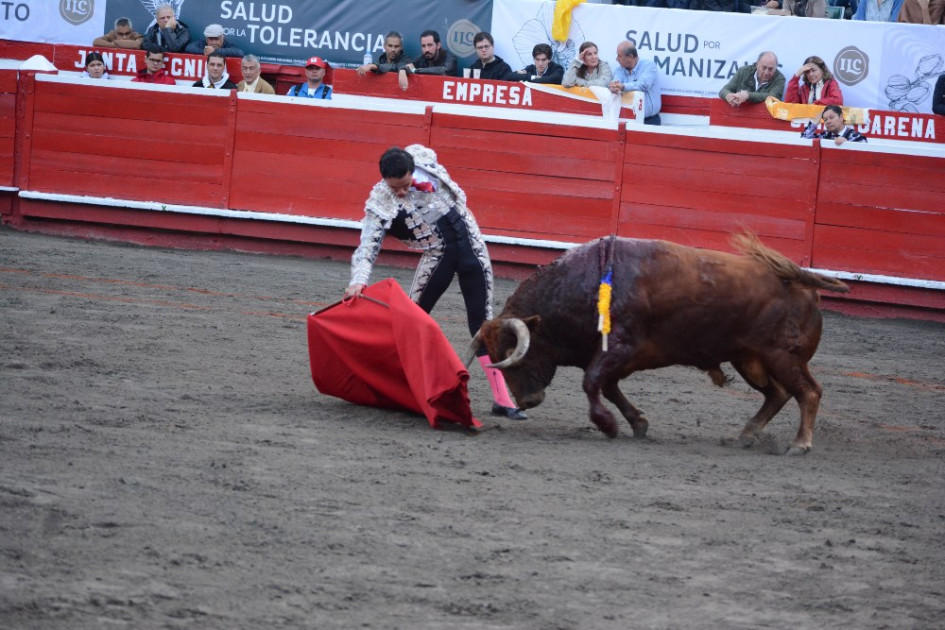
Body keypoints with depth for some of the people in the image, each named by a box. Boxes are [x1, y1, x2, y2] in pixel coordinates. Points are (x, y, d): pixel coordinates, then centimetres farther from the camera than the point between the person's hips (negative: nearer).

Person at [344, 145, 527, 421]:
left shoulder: (424, 161, -10)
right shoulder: (380, 204, -17)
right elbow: (367, 248, -25)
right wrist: (358, 281, -41)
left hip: (470, 243, 2)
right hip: (438, 256, -2)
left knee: (482, 320, 1)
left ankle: (501, 398, -1)